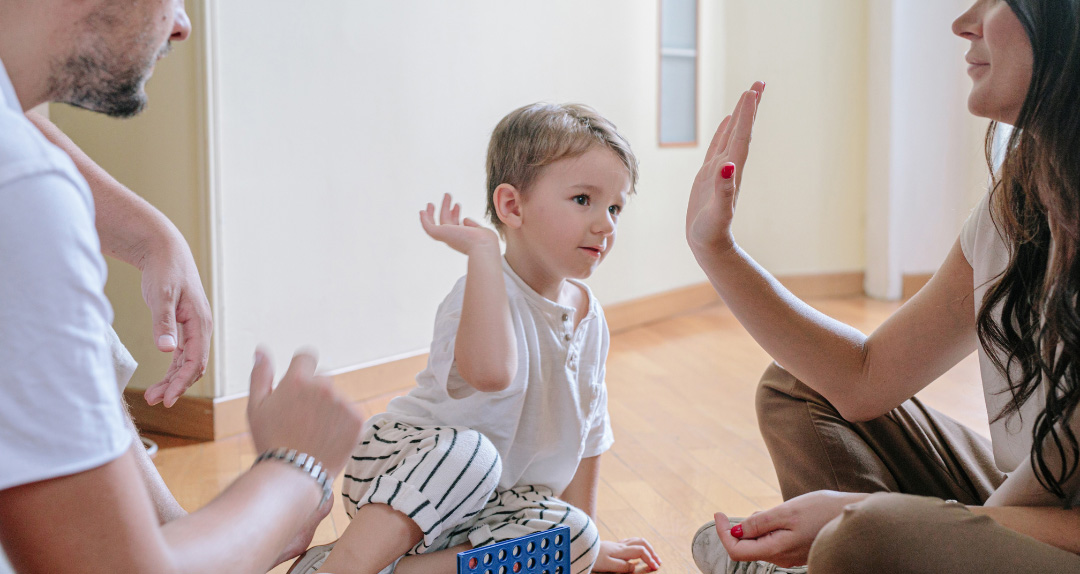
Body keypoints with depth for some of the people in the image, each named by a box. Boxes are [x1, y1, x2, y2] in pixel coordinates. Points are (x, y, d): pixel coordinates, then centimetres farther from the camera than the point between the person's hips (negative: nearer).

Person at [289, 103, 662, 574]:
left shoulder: (589, 317, 3)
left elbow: (587, 429, 14)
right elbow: (489, 370, -48)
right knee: (468, 449, -37)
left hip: (483, 506, 7)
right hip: (398, 469, -7)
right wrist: (483, 251, -39)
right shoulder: (484, 294, -22)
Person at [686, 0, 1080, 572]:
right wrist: (714, 246, 0)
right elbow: (865, 380, 2)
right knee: (795, 389, 6)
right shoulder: (1015, 205, -1)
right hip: (1024, 508, 7)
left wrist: (855, 512, -30)